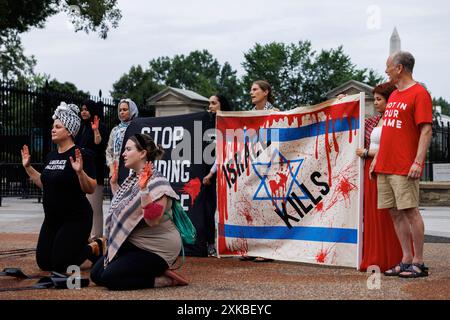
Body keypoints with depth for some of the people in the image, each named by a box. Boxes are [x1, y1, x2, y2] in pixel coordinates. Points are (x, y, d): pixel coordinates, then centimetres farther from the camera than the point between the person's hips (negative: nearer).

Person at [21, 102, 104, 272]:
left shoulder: (81, 154, -16)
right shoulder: (51, 156, 8)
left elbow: (90, 189, -19)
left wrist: (80, 171, -34)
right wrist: (28, 167, 13)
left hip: (75, 218, -8)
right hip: (52, 218, 8)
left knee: (61, 264, -9)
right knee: (44, 263, 9)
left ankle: (95, 248, 15)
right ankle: (81, 245, 30)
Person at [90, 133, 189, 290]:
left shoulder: (157, 182, -19)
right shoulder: (132, 179, 7)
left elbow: (152, 220, -31)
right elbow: (121, 207, 21)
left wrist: (143, 189, -36)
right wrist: (114, 182, 17)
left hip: (156, 248, -9)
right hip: (132, 242, 10)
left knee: (109, 278, -18)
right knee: (96, 274, 5)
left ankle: (164, 279, -7)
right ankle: (157, 272, 8)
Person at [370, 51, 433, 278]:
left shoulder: (419, 93, -7)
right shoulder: (394, 95, 19)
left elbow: (426, 130, -14)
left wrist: (418, 162, -21)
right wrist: (377, 158, 20)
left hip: (404, 167, -8)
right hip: (385, 166, 8)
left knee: (410, 210, -6)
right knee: (395, 212, 7)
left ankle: (418, 263, 0)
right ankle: (406, 260, 13)